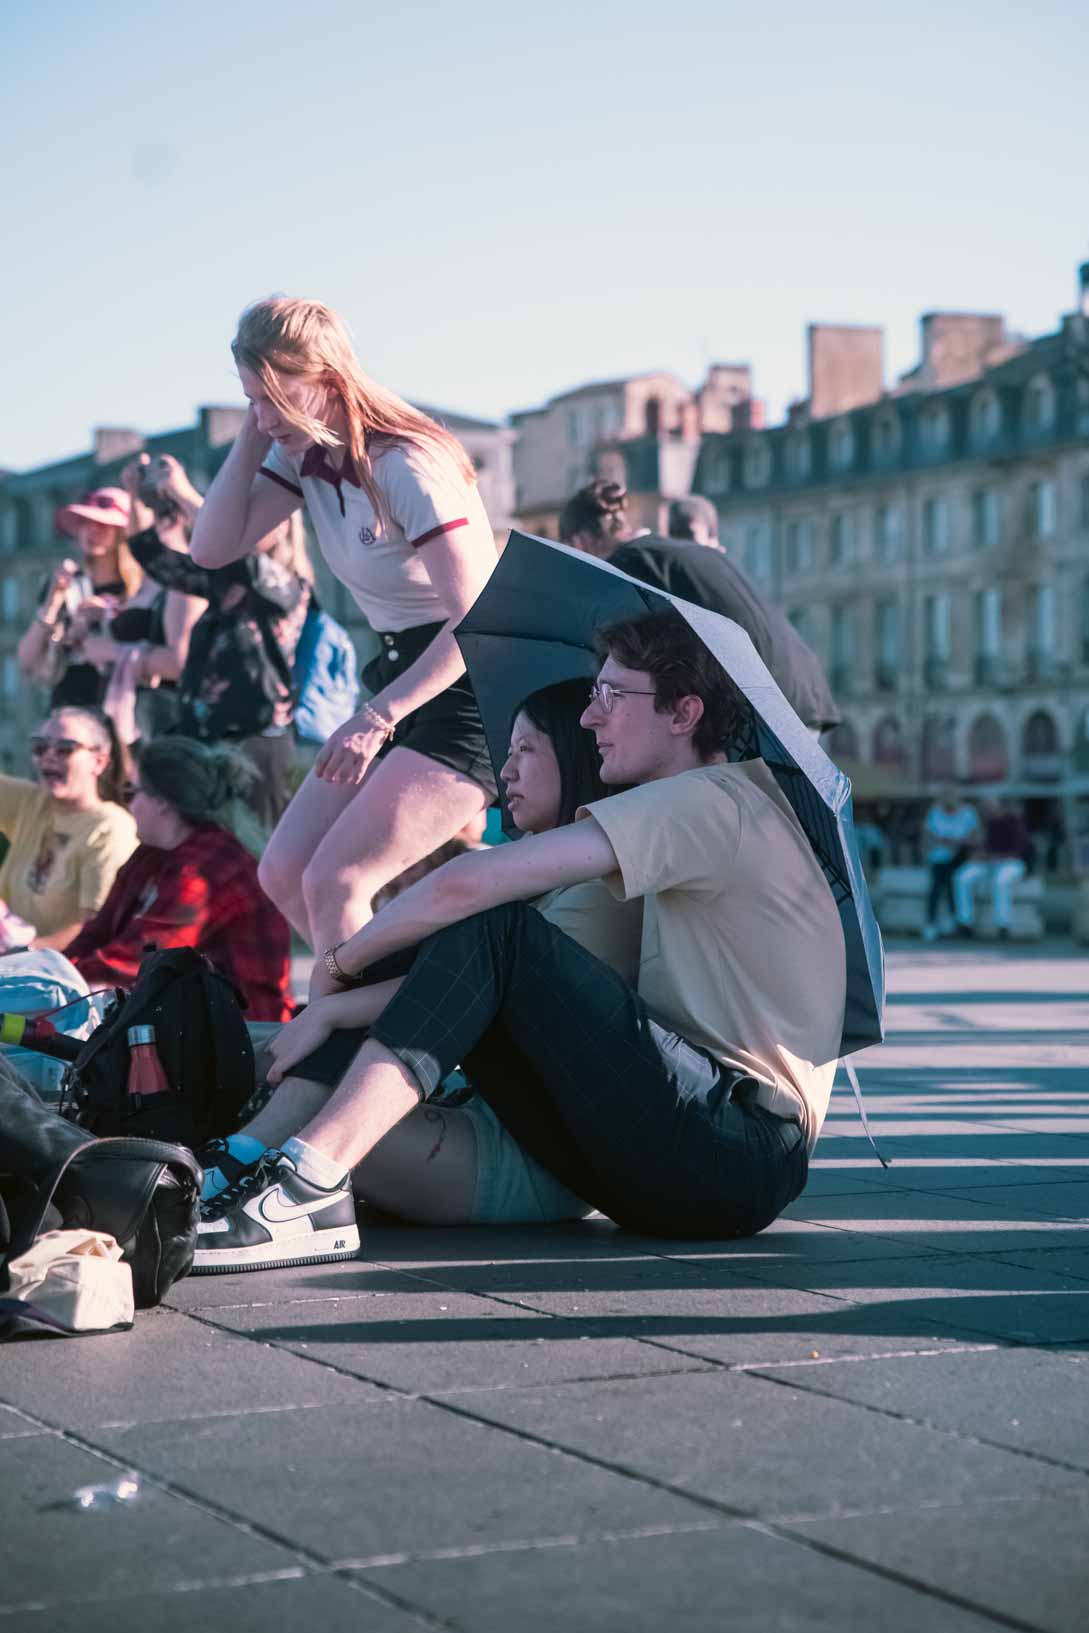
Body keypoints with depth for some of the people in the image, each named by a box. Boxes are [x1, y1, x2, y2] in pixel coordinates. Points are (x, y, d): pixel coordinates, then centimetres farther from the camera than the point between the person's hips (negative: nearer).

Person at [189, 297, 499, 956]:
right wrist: (253, 437, -5)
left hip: (468, 696, -9)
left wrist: (376, 719, -27)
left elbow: (477, 619, -25)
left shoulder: (406, 465, -22)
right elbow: (212, 548, 2)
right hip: (399, 682, 9)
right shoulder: (303, 455, 5)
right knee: (285, 873, 4)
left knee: (335, 882, -19)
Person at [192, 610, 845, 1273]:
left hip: (745, 1158, -9)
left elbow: (467, 884, -15)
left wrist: (338, 966, -1)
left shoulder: (711, 800, -9)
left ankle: (309, 1188, -29)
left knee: (492, 928, -18)